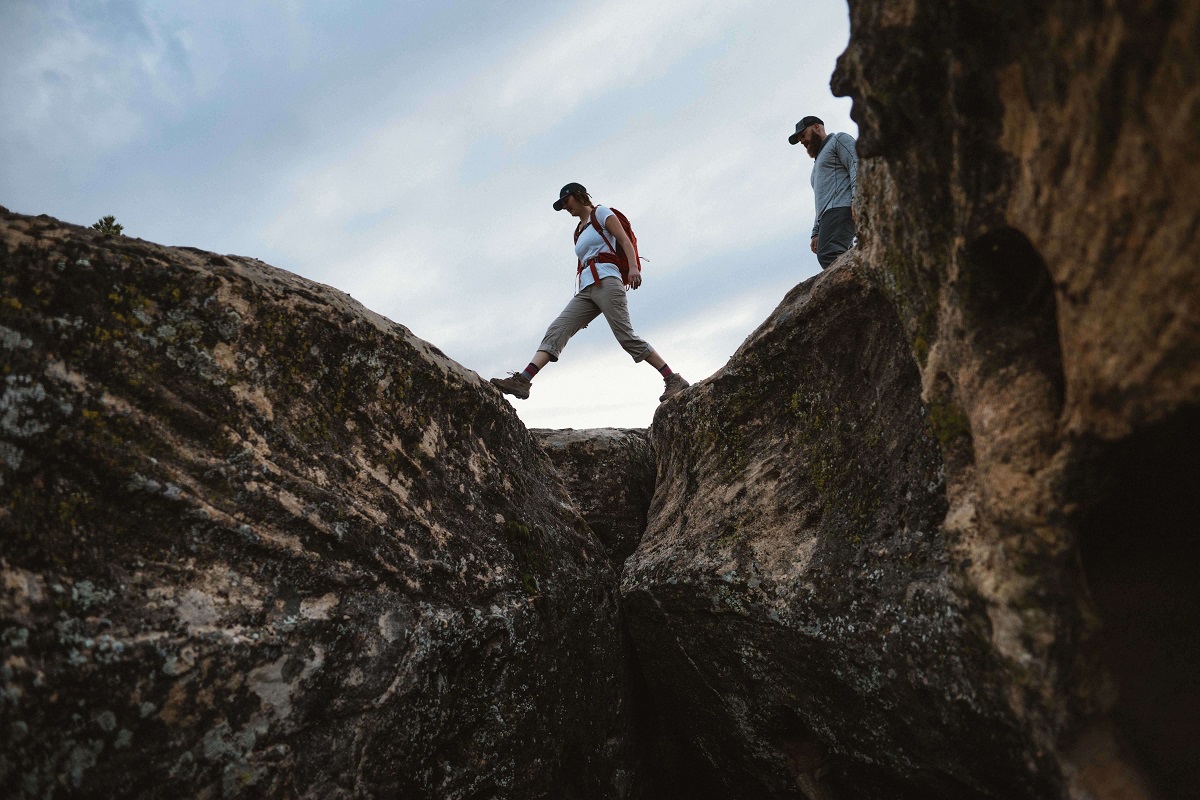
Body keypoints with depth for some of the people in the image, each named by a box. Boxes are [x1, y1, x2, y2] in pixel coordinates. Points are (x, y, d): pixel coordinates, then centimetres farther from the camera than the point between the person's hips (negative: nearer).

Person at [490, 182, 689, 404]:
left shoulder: (601, 213, 10)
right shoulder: (579, 231, 29)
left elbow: (624, 239, -2)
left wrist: (633, 267, -20)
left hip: (605, 281, -7)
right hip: (585, 290, 7)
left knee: (627, 337, -15)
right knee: (556, 331, -9)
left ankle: (674, 380, -10)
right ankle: (522, 381, -21)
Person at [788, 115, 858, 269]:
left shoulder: (838, 140, 16)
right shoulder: (818, 164, 40)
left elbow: (857, 164, -3)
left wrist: (857, 198, -19)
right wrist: (816, 233, 20)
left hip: (841, 208, -8)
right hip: (828, 214, 8)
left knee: (828, 254, -31)